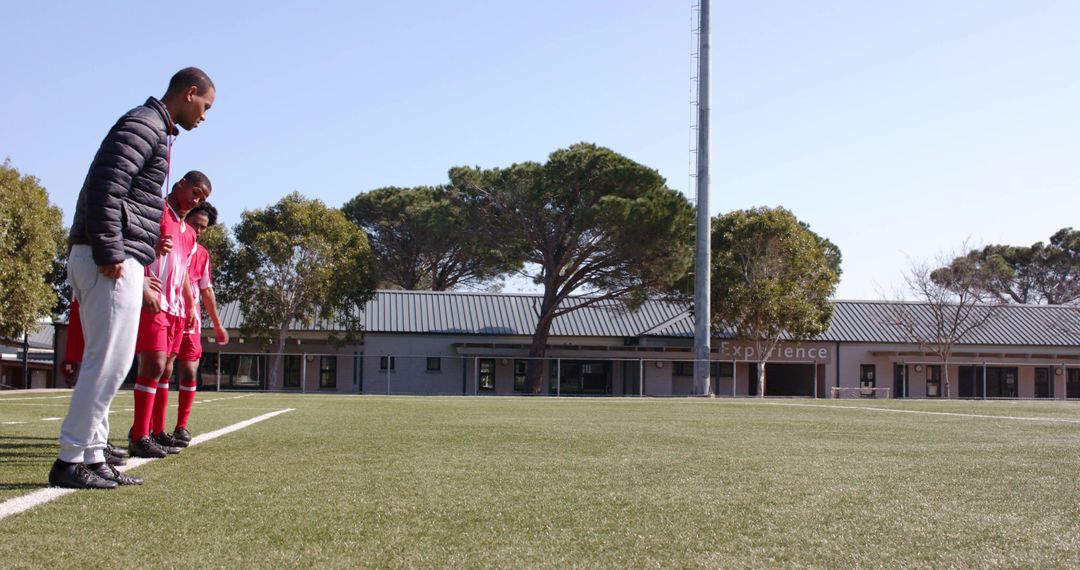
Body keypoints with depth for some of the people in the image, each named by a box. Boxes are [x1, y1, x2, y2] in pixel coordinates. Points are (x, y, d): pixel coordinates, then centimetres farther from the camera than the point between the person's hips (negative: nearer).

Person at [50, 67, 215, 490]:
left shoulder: (152, 129, 24)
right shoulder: (144, 125, -7)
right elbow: (105, 188, -19)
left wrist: (138, 266, 22)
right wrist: (109, 255, -22)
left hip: (117, 260, 10)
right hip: (110, 262, -10)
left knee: (106, 362, 10)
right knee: (108, 362, -9)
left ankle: (91, 458, 13)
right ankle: (71, 459, -6)